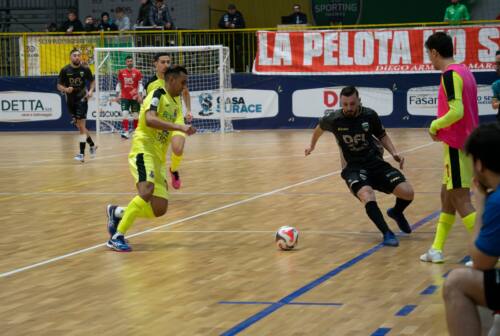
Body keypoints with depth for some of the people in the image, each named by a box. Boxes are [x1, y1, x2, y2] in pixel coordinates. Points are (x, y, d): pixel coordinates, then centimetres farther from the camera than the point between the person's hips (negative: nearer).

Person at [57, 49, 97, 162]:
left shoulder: (85, 69, -4)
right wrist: (65, 89, -18)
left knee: (81, 125, -10)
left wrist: (90, 91, -7)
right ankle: (92, 145, 33)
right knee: (79, 126, 13)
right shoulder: (65, 70, -2)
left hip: (82, 99, -3)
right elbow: (59, 85, 3)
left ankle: (82, 153, -9)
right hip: (70, 101, 3)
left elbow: (92, 81, 11)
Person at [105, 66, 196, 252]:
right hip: (144, 150, -8)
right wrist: (179, 127, -34)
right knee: (147, 192, -31)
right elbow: (150, 119, -27)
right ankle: (117, 237, -25)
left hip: (158, 158, 9)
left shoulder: (175, 101, 18)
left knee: (159, 210, -1)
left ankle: (117, 213, 19)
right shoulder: (158, 95, -7)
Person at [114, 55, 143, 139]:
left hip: (135, 97, 0)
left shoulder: (137, 72, -1)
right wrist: (117, 96, 4)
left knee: (136, 115, 6)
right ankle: (125, 132, -14)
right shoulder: (121, 72, 4)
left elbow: (140, 85, -1)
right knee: (125, 114, -13)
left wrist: (140, 96, -11)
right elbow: (118, 84, 10)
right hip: (124, 97, 0)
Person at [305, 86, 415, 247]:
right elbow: (319, 128, 15)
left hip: (375, 162, 2)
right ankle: (387, 234, -27)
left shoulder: (370, 115, -6)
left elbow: (382, 135, 13)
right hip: (353, 167, -2)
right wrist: (312, 146, 32)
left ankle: (396, 213, 23)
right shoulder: (334, 119, -9)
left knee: (407, 192, -13)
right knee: (367, 195, -35)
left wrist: (394, 153, -3)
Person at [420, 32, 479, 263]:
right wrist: (441, 129, 11)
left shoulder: (450, 75, -16)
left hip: (457, 147, -10)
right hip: (465, 142, 10)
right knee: (447, 196, 16)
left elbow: (456, 111, -26)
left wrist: (435, 126, -10)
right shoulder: (464, 72, 13)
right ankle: (437, 249, 21)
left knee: (461, 202, -7)